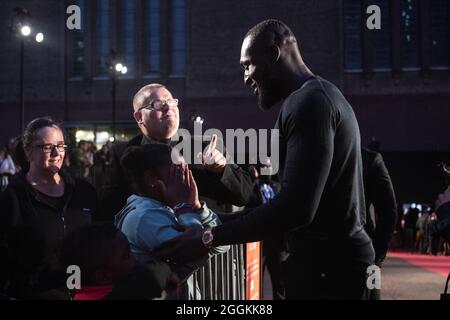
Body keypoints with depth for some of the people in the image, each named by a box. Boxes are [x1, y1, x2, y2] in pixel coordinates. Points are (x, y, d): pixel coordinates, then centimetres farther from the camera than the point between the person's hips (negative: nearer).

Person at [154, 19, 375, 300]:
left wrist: (208, 239, -21)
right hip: (336, 257, 10)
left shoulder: (308, 101, -17)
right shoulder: (322, 96, 17)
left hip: (328, 265, -10)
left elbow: (296, 207, -27)